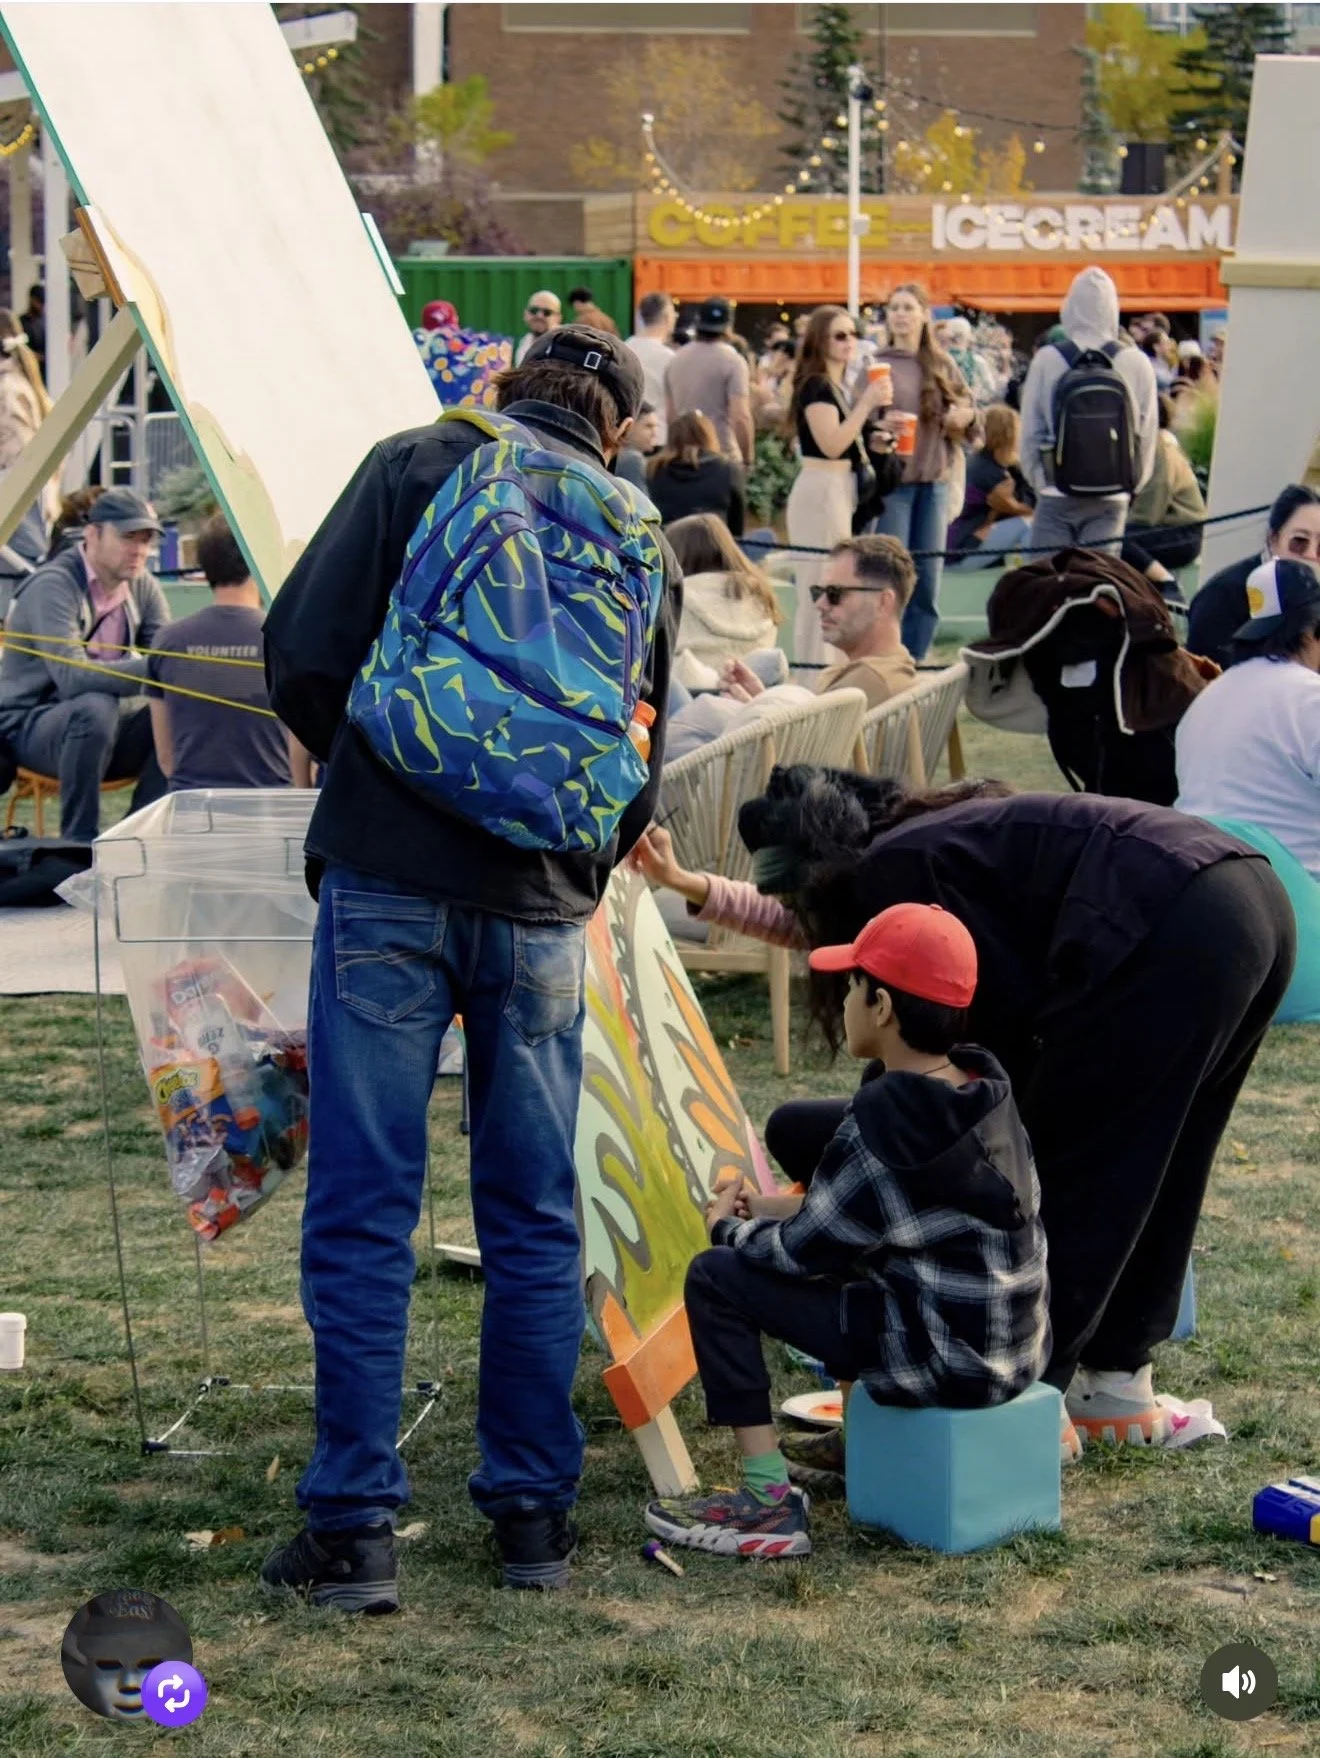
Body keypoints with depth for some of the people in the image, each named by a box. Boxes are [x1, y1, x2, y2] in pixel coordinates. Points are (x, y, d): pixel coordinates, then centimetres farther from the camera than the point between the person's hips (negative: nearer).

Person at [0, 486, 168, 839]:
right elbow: (72, 678, -32)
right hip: (30, 728, -7)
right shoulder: (53, 586, -20)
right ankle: (79, 844, -25)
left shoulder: (143, 587, 2)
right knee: (95, 708, -38)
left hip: (108, 731, 7)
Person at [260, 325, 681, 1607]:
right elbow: (639, 759, 14)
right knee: (532, 1213, 13)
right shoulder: (639, 537, 13)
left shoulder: (416, 467, 3)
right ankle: (534, 1513, 16)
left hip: (388, 885, -3)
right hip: (540, 905, 3)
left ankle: (353, 1529, 0)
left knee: (362, 1212, 0)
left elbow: (305, 655, -3)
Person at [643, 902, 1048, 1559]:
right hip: (1013, 1349, 9)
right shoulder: (982, 1088, 5)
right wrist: (775, 1210, 13)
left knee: (716, 1277, -6)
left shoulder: (885, 1115, -20)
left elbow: (805, 1249, -11)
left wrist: (730, 1229, 8)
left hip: (943, 1357, -9)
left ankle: (770, 1501, -7)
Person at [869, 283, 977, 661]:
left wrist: (963, 417, -8)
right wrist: (880, 426, -23)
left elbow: (969, 411, 15)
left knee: (928, 580, 4)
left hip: (935, 481, 4)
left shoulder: (943, 367, 11)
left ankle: (917, 660, 12)